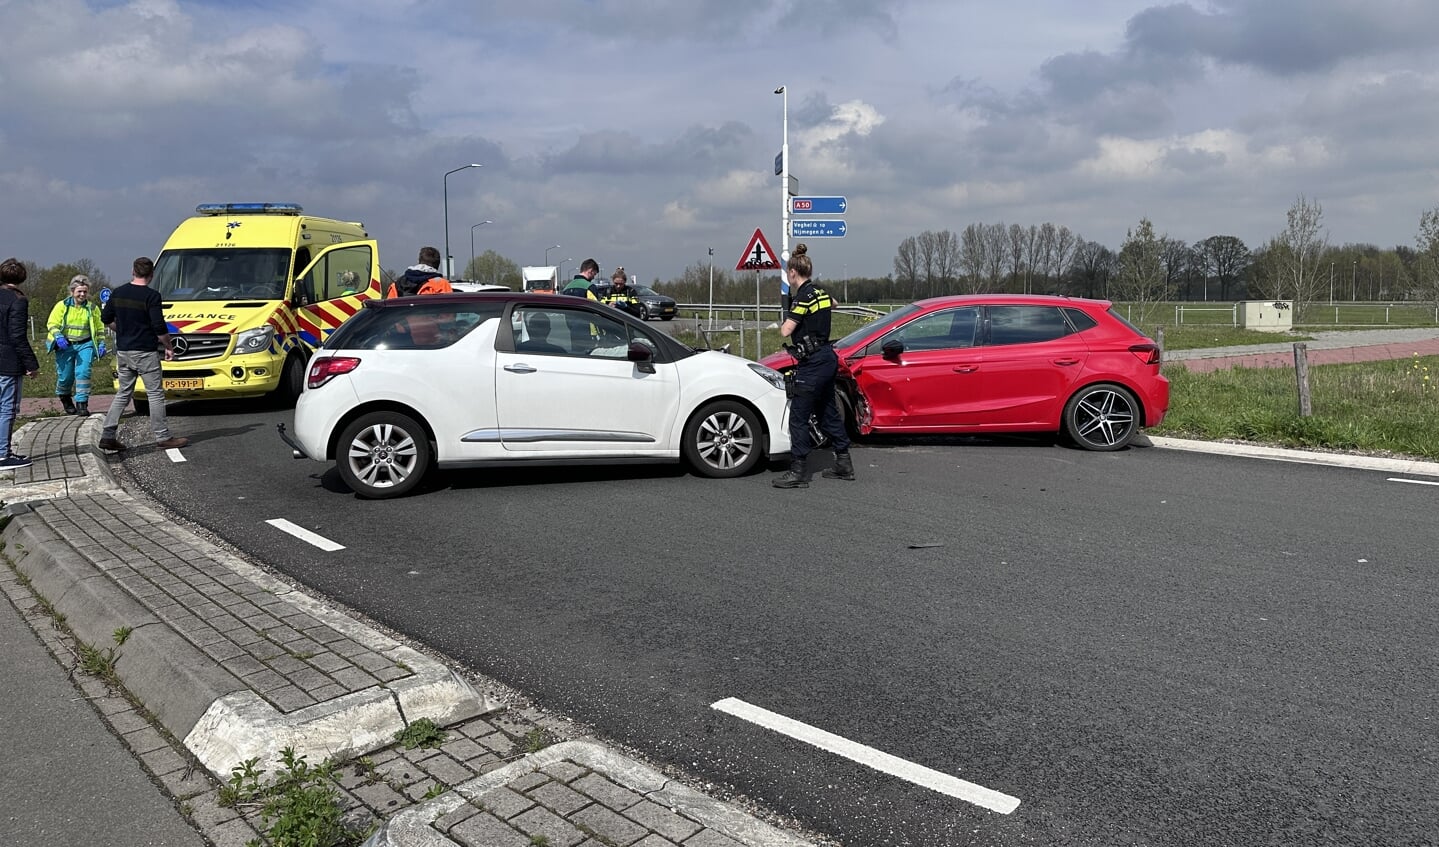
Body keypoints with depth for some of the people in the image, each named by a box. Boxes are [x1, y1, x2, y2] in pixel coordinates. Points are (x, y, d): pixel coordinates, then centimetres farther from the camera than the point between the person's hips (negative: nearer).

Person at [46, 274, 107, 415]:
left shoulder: (92, 308, 6)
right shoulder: (62, 306, 1)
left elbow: (100, 328, 14)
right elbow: (52, 324, -1)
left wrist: (101, 344, 6)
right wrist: (58, 337, -19)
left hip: (85, 344, 0)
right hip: (65, 345, 0)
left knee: (83, 373, -15)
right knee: (65, 376, 4)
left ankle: (81, 404, -13)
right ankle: (65, 398, 34)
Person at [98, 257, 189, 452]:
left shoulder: (118, 293, 7)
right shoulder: (151, 296, -12)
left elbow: (106, 318, 15)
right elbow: (159, 327, -16)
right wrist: (168, 347, -3)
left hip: (122, 351, 6)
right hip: (145, 352, -6)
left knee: (123, 393, 13)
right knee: (155, 394, 0)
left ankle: (107, 436, 10)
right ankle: (163, 438, 2)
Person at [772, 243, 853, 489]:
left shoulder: (803, 297, -15)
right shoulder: (821, 293, 11)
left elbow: (785, 331, -21)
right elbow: (833, 303, 36)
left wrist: (784, 323, 0)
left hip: (812, 364, -9)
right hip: (828, 358, 9)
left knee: (798, 418, -5)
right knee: (828, 413, 17)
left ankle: (799, 472, -3)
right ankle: (844, 465, 23)